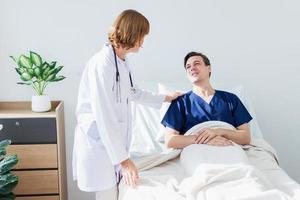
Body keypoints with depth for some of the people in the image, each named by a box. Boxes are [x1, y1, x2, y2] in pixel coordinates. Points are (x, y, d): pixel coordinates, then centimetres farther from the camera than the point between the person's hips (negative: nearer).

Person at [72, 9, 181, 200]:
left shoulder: (122, 62, 8)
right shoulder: (102, 64, -21)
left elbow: (133, 93, 26)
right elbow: (104, 117, -23)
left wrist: (165, 98, 36)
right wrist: (123, 159, -21)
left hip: (113, 141, 8)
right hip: (99, 142, -8)